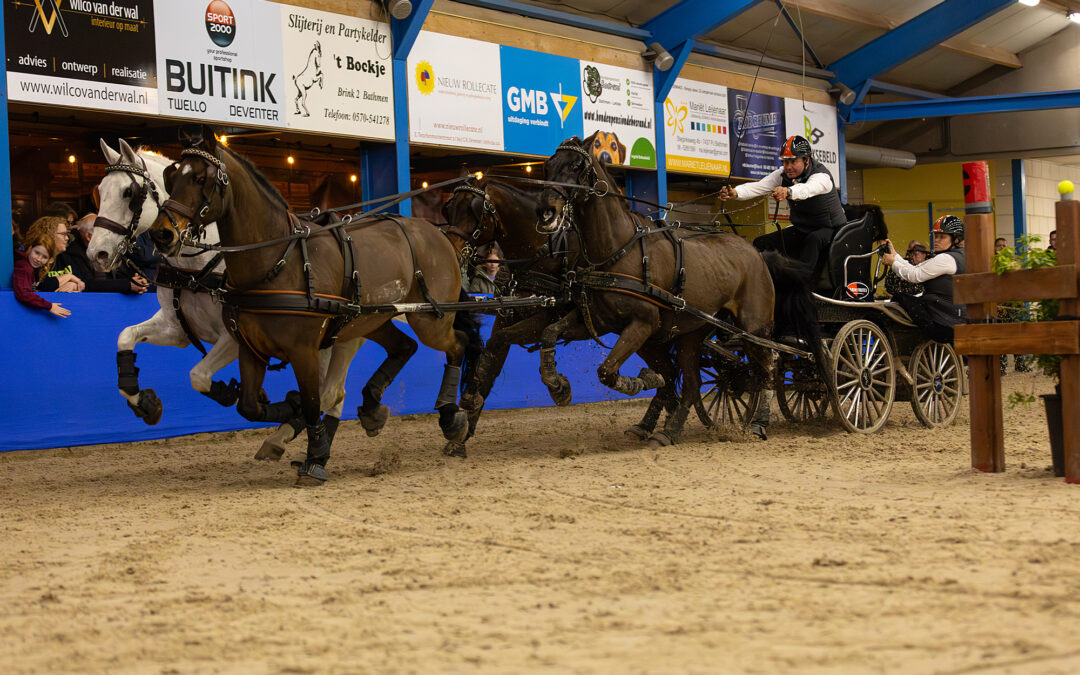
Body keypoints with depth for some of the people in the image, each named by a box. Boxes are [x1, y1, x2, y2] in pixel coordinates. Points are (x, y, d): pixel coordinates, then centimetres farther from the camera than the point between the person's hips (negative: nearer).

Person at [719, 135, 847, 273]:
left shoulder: (821, 176, -23)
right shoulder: (782, 175, -4)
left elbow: (808, 188, -47)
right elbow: (759, 186, -20)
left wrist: (787, 192, -69)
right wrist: (735, 193, -40)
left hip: (831, 229, -7)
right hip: (801, 229, 7)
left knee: (814, 239, -40)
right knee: (760, 244, -5)